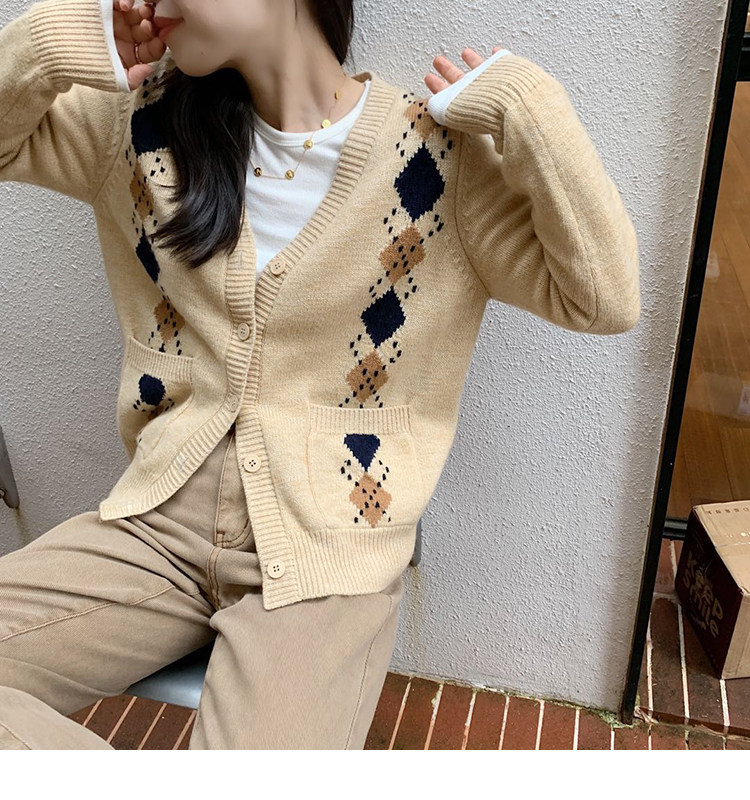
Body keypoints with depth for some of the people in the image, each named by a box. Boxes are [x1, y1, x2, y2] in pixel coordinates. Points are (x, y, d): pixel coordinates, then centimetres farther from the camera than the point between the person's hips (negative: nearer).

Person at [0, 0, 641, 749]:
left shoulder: (436, 154, -7)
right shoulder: (144, 124, 5)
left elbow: (605, 300, -10)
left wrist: (524, 106, -17)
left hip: (324, 552, -3)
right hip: (158, 520, 4)